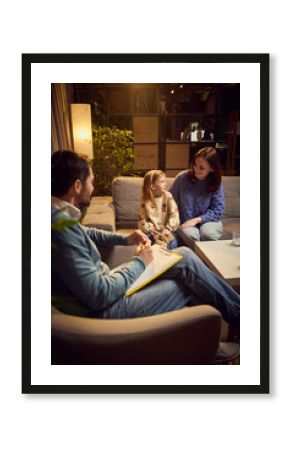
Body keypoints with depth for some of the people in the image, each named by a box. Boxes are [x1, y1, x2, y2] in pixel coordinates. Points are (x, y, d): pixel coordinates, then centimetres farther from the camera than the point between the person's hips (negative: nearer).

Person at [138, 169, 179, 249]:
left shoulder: (168, 196, -3)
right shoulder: (145, 200, 0)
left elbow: (174, 214, -10)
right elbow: (142, 218, 3)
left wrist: (167, 229, -20)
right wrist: (150, 229, -12)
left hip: (165, 229, -1)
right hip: (152, 230, 1)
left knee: (172, 243, -27)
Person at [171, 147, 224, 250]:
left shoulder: (216, 184, -8)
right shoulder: (182, 178, -10)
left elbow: (217, 211, -8)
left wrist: (197, 220, -20)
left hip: (207, 220, 1)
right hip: (185, 222, 0)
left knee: (208, 234, -32)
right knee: (189, 235, -33)